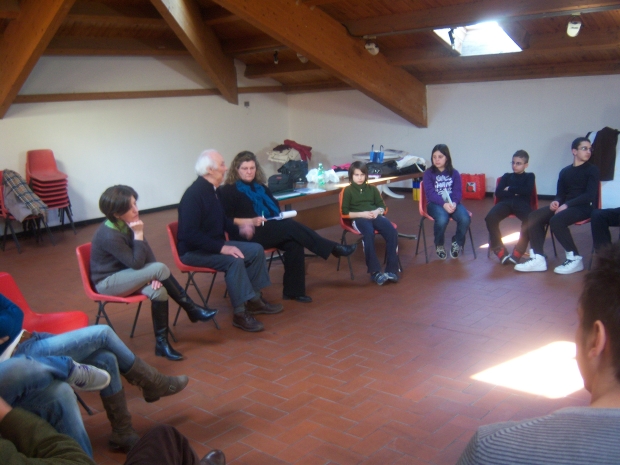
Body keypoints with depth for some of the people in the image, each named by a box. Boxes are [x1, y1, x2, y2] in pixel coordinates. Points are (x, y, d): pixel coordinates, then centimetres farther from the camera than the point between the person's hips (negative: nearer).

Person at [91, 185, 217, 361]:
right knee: (160, 268, -25)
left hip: (124, 274, 8)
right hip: (107, 282, -8)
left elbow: (147, 252, -1)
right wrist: (138, 235, -27)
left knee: (159, 291, -20)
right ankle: (192, 310, -9)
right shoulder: (109, 236, -28)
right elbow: (136, 263, -26)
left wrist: (154, 277, -16)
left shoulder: (128, 224, -4)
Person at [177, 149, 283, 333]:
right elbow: (190, 235, -29)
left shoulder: (212, 190, 5)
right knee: (234, 260, -31)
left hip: (215, 244, 9)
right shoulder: (193, 194, -23)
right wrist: (221, 248, -30)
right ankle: (240, 314, -21)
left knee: (256, 250, 2)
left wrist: (239, 229, 2)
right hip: (193, 251, -9)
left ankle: (254, 300, 10)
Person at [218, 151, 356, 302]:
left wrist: (281, 216, -2)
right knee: (292, 226, -26)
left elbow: (275, 207, 20)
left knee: (294, 243, -25)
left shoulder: (260, 187, 19)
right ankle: (333, 248, -20)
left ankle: (293, 290, -20)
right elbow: (226, 220, -8)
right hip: (247, 235, -6)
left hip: (270, 231, 6)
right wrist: (251, 221, -19)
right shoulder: (228, 191, 1)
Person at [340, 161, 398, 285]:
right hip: (358, 218, -4)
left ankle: (392, 270, -25)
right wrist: (362, 214, -10)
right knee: (369, 234, -39)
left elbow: (383, 207, 19)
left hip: (375, 216, 4)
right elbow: (345, 213, 3)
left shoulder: (372, 189, 21)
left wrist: (377, 211, -4)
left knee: (392, 231, -28)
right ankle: (375, 272, -36)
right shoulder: (348, 190, 10)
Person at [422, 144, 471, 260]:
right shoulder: (428, 173, 3)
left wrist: (454, 203, -23)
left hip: (452, 203, 3)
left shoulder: (454, 173, 10)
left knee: (465, 219, -28)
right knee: (442, 219, -36)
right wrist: (444, 203, -26)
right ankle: (439, 245, -4)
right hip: (435, 203, -2)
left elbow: (458, 191, 0)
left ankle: (457, 242, 4)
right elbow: (430, 193, -9)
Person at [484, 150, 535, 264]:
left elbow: (527, 191, 0)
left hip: (522, 203, -2)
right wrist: (516, 192, 0)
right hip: (506, 202, 2)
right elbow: (498, 193, 10)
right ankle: (500, 250, -24)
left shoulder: (529, 176, 22)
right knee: (490, 217, -32)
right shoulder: (506, 176, 27)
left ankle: (517, 252, -30)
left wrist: (510, 189, 6)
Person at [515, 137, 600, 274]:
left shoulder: (592, 170, 1)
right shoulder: (565, 171, 17)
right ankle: (538, 258, -20)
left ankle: (575, 259, -19)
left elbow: (590, 196, -10)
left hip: (584, 207, -6)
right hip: (565, 206, 6)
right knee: (533, 217, -16)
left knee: (556, 220, -34)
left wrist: (567, 205, -20)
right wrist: (556, 202, -9)